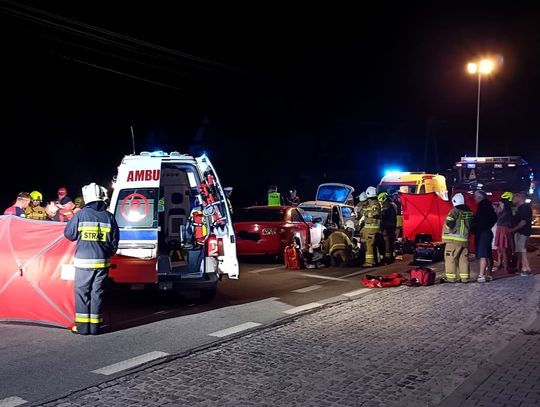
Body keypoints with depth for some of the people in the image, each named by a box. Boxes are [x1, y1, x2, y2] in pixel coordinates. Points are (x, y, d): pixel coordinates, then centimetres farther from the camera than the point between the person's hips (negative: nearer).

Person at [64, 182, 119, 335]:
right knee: (97, 293, 9)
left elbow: (69, 234, 3)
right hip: (102, 261, 2)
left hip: (84, 260, -2)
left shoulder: (81, 214, -6)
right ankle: (95, 326, 11)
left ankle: (83, 326, 7)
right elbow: (115, 240, 7)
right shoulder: (109, 216, 2)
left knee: (82, 292, 6)